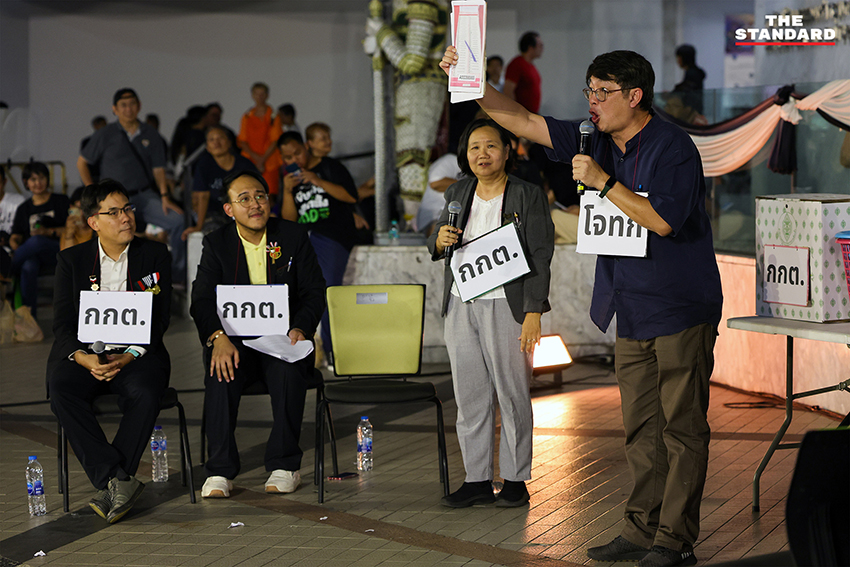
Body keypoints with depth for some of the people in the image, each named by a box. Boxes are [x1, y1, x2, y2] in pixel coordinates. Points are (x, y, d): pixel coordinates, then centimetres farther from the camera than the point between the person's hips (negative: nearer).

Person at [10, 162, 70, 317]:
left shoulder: (61, 201, 14)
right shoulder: (23, 209, 22)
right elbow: (15, 236, 15)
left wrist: (48, 232, -11)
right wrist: (15, 247, -10)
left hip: (59, 250, -3)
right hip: (31, 255, 3)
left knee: (36, 241, -40)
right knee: (28, 267, -37)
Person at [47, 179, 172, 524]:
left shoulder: (155, 255, 8)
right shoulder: (72, 260, 9)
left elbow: (160, 319, 1)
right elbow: (62, 323, 2)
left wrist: (129, 356, -16)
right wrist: (83, 357, -19)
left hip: (136, 354, -1)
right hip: (85, 355, 1)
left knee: (145, 392, -35)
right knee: (61, 388, -32)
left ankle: (112, 484, -30)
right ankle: (119, 481, -35)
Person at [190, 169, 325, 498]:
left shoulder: (294, 237, 5)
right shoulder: (217, 243, 5)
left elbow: (315, 293, 3)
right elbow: (201, 300, -5)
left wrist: (300, 328, -18)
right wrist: (218, 337, -26)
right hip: (234, 339, 0)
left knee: (288, 370, -34)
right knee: (221, 371, -33)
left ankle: (284, 465, -21)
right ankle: (220, 471, -27)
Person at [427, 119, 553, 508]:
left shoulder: (528, 197, -4)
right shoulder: (458, 194, 12)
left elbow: (540, 257, -7)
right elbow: (436, 245, 20)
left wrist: (533, 312, -15)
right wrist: (440, 240, -5)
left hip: (506, 305, -5)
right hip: (461, 305, 5)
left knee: (512, 394, 0)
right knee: (469, 396, 7)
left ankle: (515, 480, 8)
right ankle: (477, 479, 14)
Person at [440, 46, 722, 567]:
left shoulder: (673, 148, -13)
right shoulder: (596, 142, 9)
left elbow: (661, 221, -23)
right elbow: (524, 122, 8)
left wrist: (603, 181, -19)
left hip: (682, 309, -8)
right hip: (632, 310, 8)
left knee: (682, 428, -3)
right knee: (641, 428, 11)